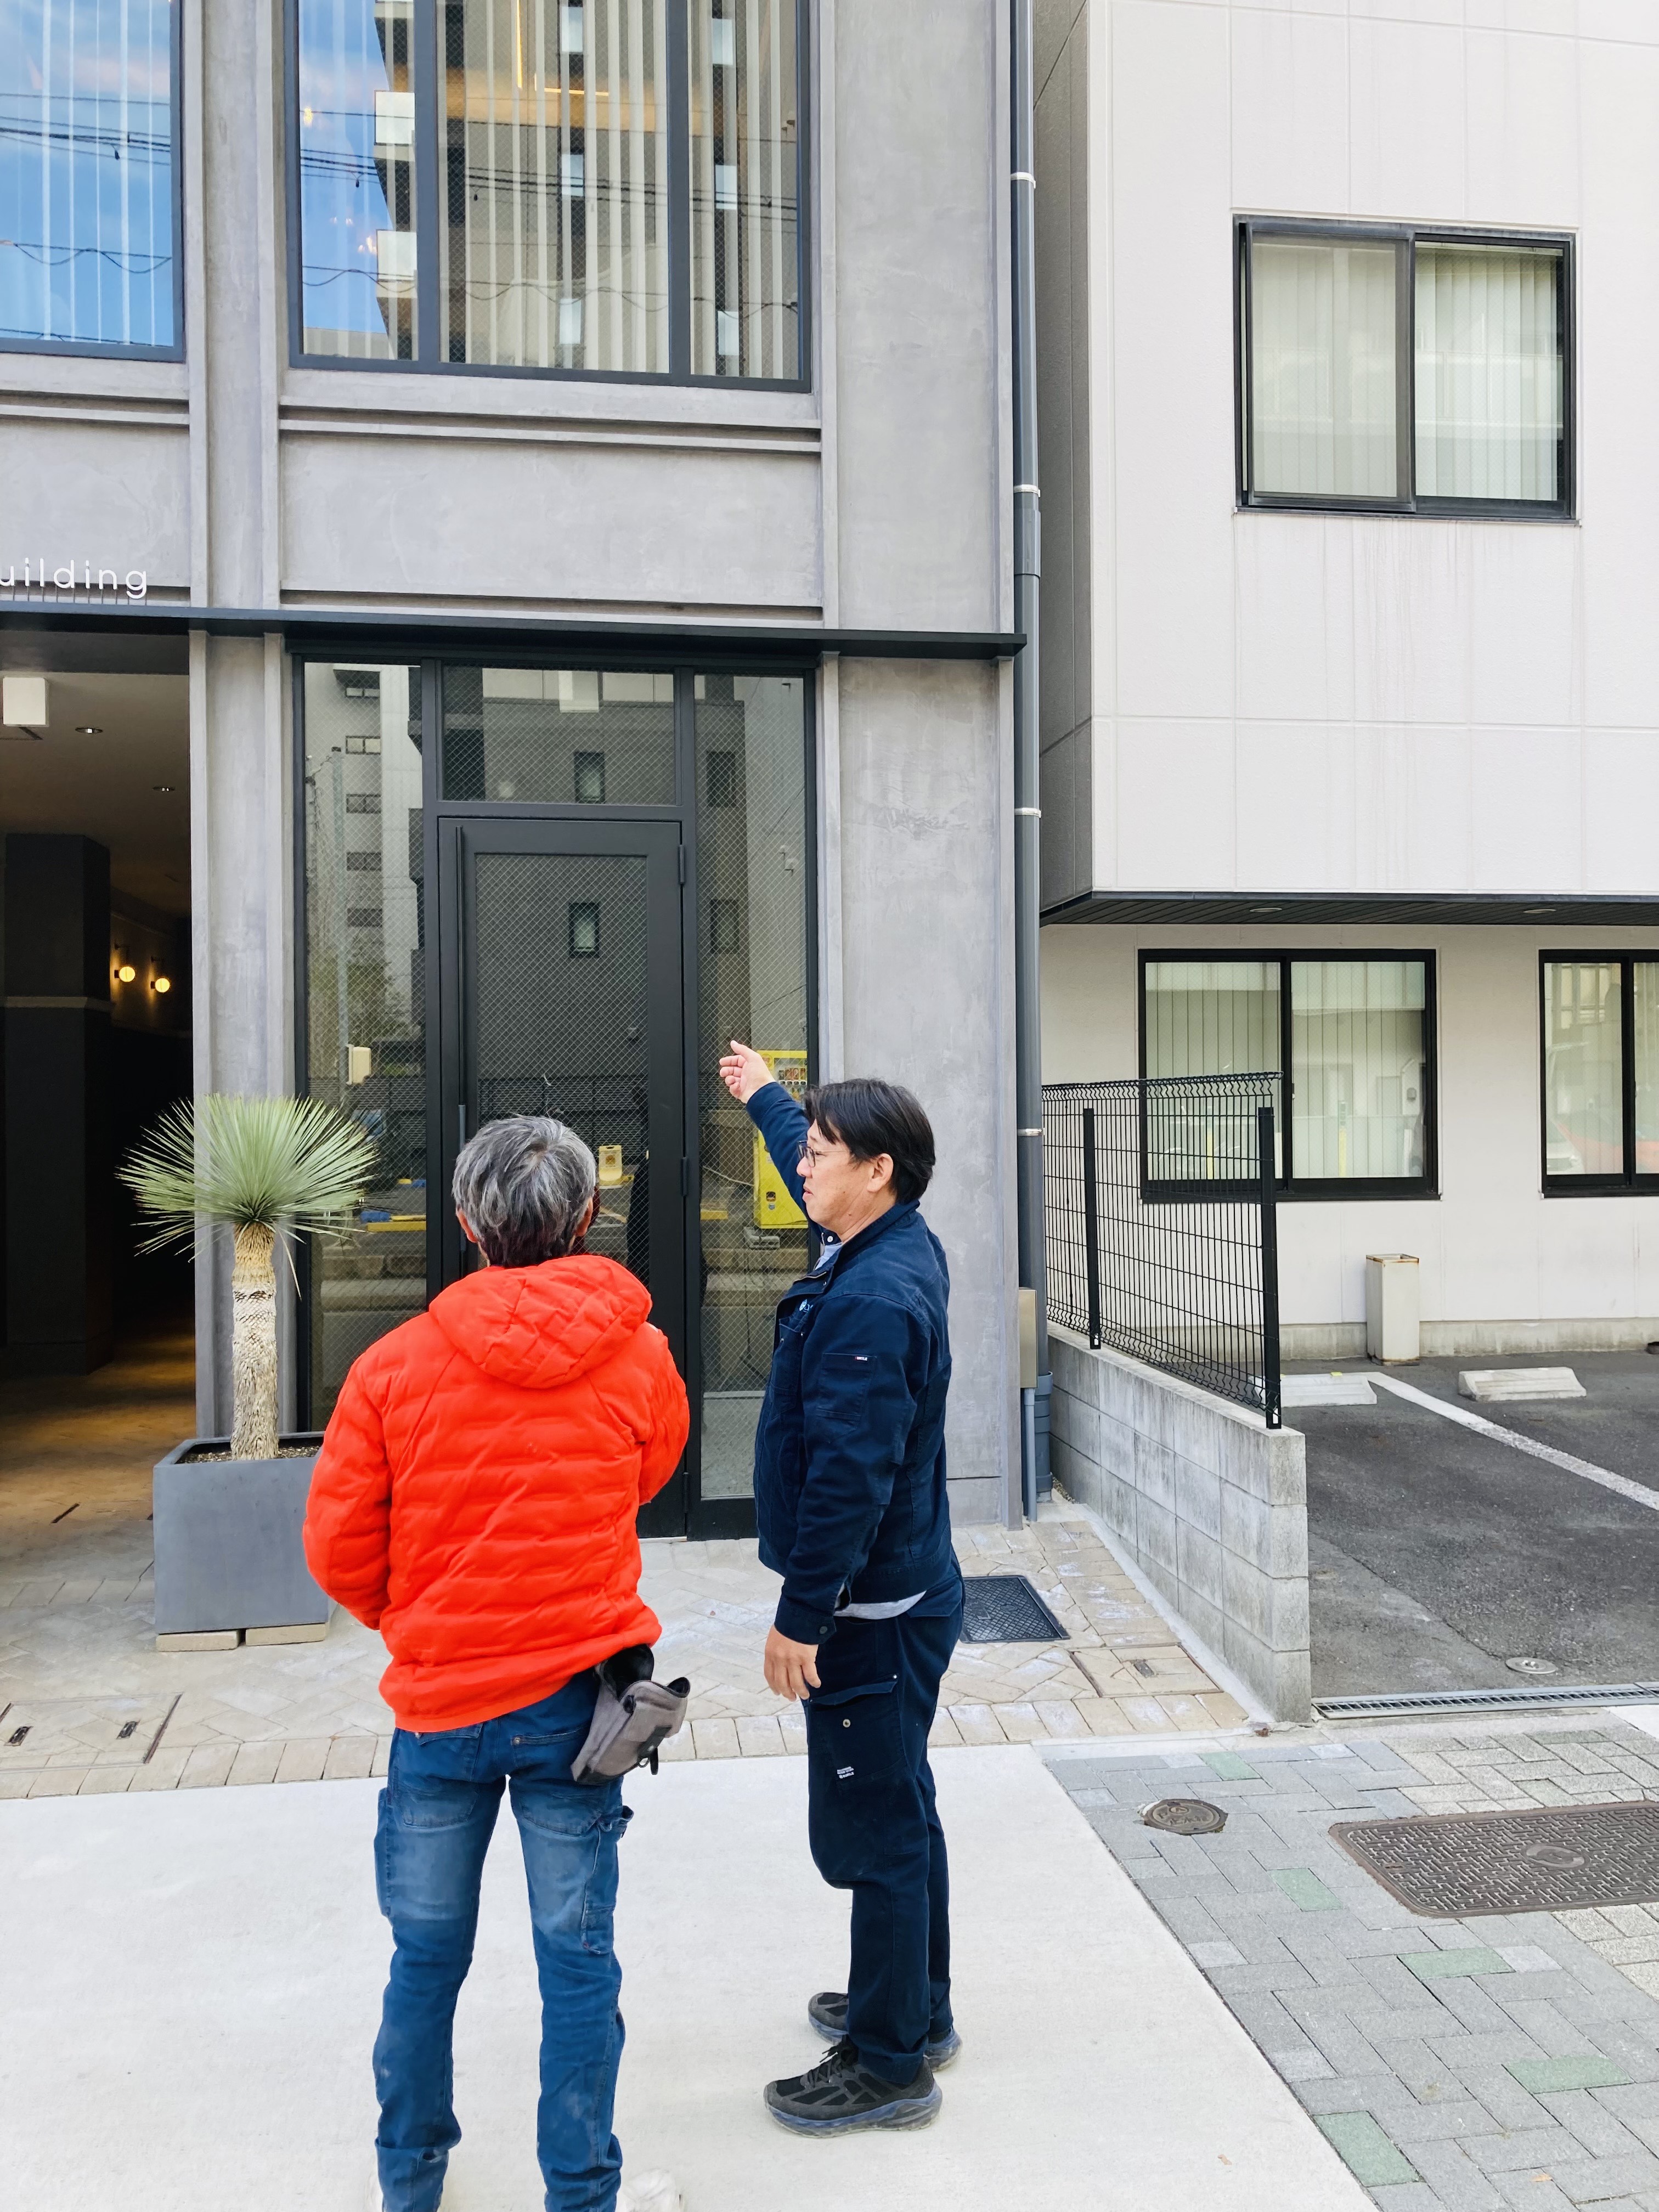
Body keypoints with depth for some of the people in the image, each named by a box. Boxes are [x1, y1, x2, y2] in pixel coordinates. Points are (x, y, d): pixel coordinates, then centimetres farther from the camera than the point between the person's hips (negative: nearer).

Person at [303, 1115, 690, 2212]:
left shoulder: (395, 1364, -11)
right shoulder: (638, 1357, -8)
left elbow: (339, 1546, -3)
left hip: (438, 1701, 1)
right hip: (577, 1695, 0)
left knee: (426, 1955, 18)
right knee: (578, 1959, 12)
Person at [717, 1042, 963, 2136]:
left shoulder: (871, 1302, -26)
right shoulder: (900, 1247, 5)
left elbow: (849, 1477, -28)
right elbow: (821, 1181, 27)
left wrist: (802, 1617, -21)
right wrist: (767, 1097, 41)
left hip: (871, 1613, -10)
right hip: (905, 1595, 10)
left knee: (871, 1832, 3)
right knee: (899, 1813, 22)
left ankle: (889, 2066, 18)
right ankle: (916, 2007, 38)